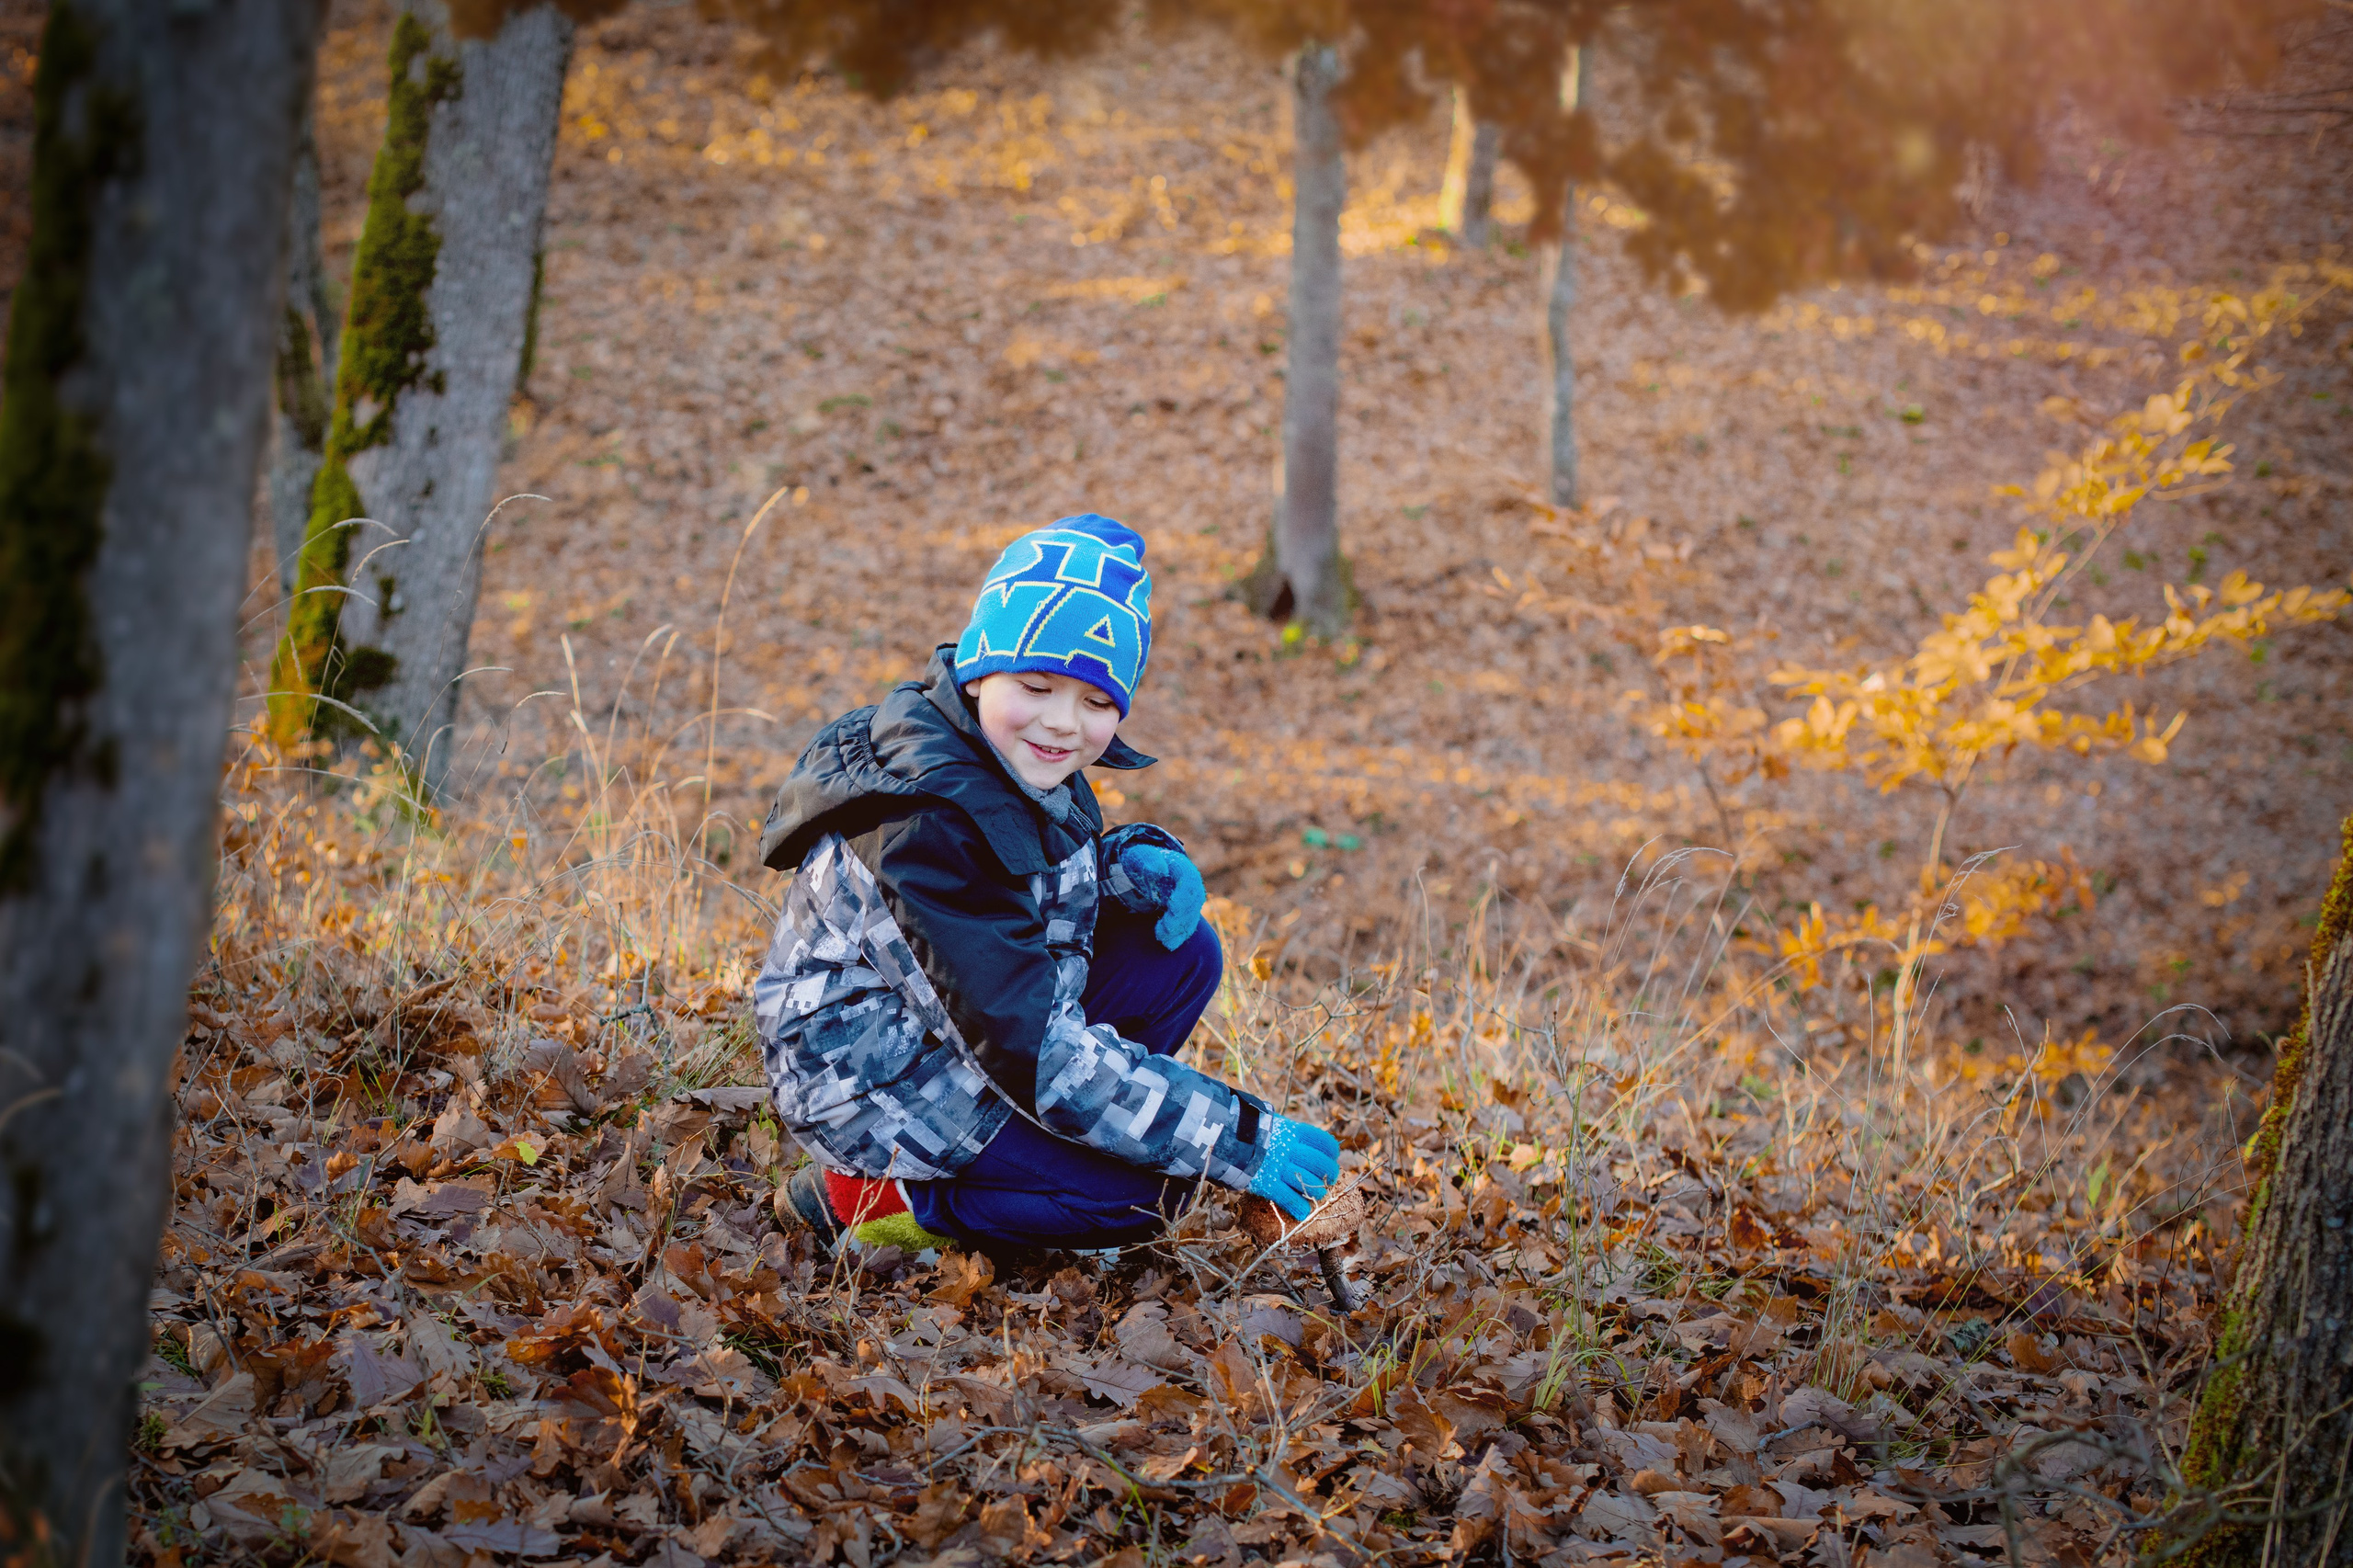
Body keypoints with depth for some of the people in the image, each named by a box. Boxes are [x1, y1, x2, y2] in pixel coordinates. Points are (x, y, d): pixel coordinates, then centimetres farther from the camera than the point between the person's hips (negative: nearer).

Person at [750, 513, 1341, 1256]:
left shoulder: (1028, 764, -3)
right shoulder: (929, 830, -31)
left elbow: (1047, 875, 18)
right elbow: (1033, 1054, -32)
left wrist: (1141, 861, -8)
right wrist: (1239, 1139, -31)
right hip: (877, 1085, -9)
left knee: (1181, 955, -1)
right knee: (1147, 1188, -17)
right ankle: (878, 1198, -6)